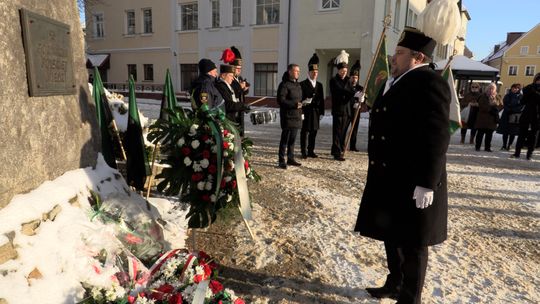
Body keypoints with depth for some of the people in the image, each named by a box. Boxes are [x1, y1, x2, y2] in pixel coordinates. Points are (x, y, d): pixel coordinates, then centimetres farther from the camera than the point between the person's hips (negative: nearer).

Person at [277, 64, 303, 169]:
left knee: (292, 138, 12)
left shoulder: (297, 84, 17)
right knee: (285, 138, -4)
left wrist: (301, 104, 10)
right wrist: (294, 104, -21)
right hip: (288, 116, -8)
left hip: (296, 116, 8)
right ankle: (281, 160, 2)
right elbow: (281, 100, -17)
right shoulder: (284, 84, -11)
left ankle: (291, 158, 21)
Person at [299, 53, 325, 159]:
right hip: (306, 112, -5)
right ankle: (304, 152, 7)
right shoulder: (303, 84, -2)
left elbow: (322, 99, 13)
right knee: (305, 132, 0)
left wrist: (321, 112, 7)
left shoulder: (319, 85, 14)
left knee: (313, 132, 9)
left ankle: (311, 151, 19)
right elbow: (300, 99, -7)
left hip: (316, 112, 5)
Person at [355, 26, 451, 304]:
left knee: (412, 243, 6)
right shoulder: (397, 82, 14)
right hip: (389, 179, 9)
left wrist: (426, 184, -23)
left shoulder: (430, 84, -16)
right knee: (391, 235, 20)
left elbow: (436, 138, -22)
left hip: (412, 183, -9)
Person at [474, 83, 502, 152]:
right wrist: (490, 108, -18)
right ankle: (477, 146, 4)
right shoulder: (483, 96, -1)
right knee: (480, 133, -1)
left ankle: (487, 147, 13)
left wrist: (495, 108, -10)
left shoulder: (497, 97, 11)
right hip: (483, 117, -4)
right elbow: (481, 106, -11)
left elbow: (501, 105, 9)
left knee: (489, 134, 6)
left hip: (492, 118, 4)